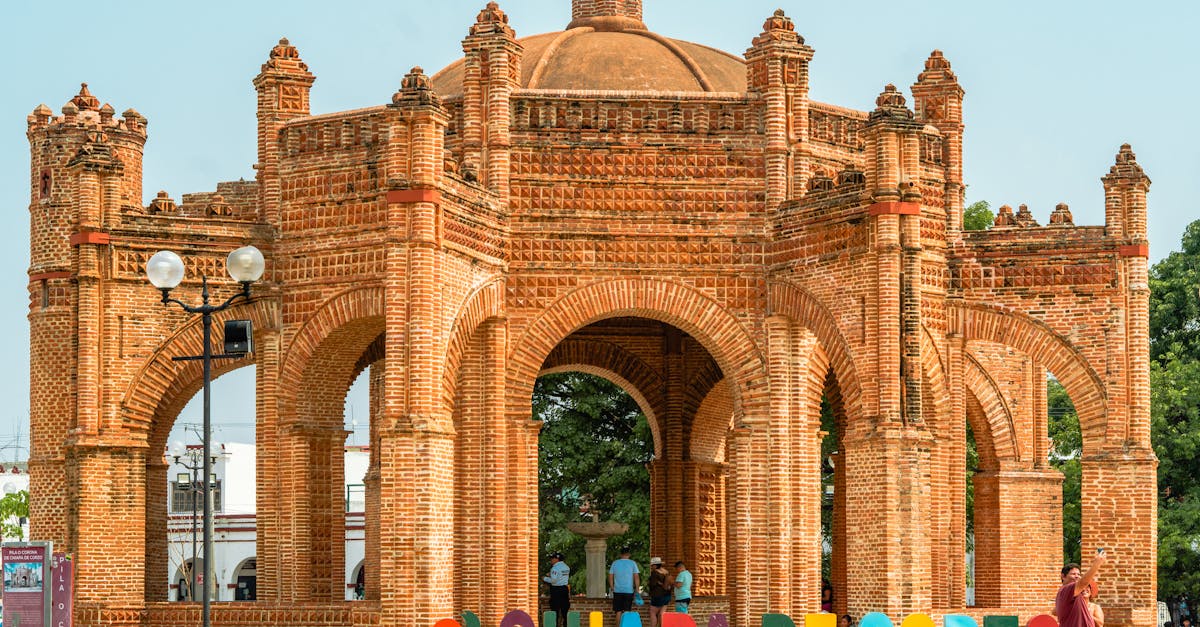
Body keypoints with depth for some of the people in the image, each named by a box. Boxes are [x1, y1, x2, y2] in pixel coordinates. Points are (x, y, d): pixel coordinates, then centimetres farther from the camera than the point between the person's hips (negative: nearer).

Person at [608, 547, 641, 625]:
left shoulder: (615, 563, 3)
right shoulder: (632, 563, -2)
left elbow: (610, 577, 5)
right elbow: (637, 577, -4)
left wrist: (612, 588, 15)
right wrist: (637, 590, 0)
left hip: (617, 591, 1)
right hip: (629, 591, -1)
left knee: (618, 612, 6)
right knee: (627, 612, 2)